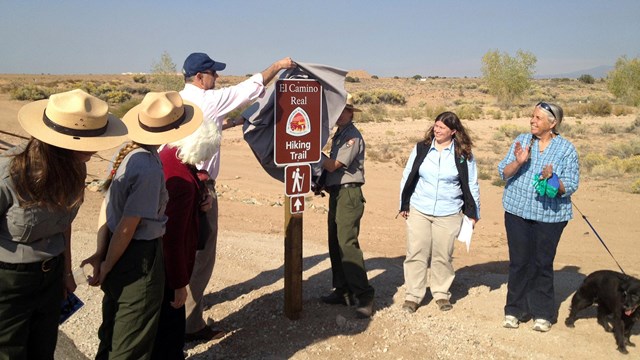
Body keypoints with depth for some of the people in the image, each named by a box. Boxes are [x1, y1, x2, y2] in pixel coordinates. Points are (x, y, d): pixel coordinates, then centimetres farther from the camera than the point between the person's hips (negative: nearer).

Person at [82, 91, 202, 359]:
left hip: (119, 252, 8)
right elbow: (128, 225, -22)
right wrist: (107, 266, -10)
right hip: (140, 257, -8)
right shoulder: (149, 168, -25)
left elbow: (106, 205, 1)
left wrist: (101, 252, 1)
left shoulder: (125, 152, 0)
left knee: (112, 333, 28)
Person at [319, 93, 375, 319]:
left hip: (348, 194, -10)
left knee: (347, 243, -14)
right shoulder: (338, 135, 18)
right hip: (336, 194, 10)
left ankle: (364, 295, -9)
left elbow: (333, 165, -15)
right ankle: (343, 291, 22)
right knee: (335, 244, 12)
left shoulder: (352, 136, -11)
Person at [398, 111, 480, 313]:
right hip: (418, 211, 1)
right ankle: (413, 295, 13)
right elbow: (407, 177, 8)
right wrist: (403, 205, 8)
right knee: (416, 253, 3)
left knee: (443, 256, 8)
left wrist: (473, 213, 6)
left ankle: (441, 293, 26)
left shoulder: (463, 155, -2)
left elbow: (472, 185, 5)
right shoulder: (421, 149, 1)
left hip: (449, 214, -1)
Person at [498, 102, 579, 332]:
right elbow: (504, 173, 0)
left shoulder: (566, 149, -2)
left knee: (543, 264, 6)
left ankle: (542, 313, 21)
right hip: (518, 212, 2)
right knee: (519, 261, 6)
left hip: (550, 216, -1)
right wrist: (518, 162, -19)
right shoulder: (522, 140, 4)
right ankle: (515, 309, 19)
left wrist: (553, 180, -23)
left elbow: (571, 186, -4)